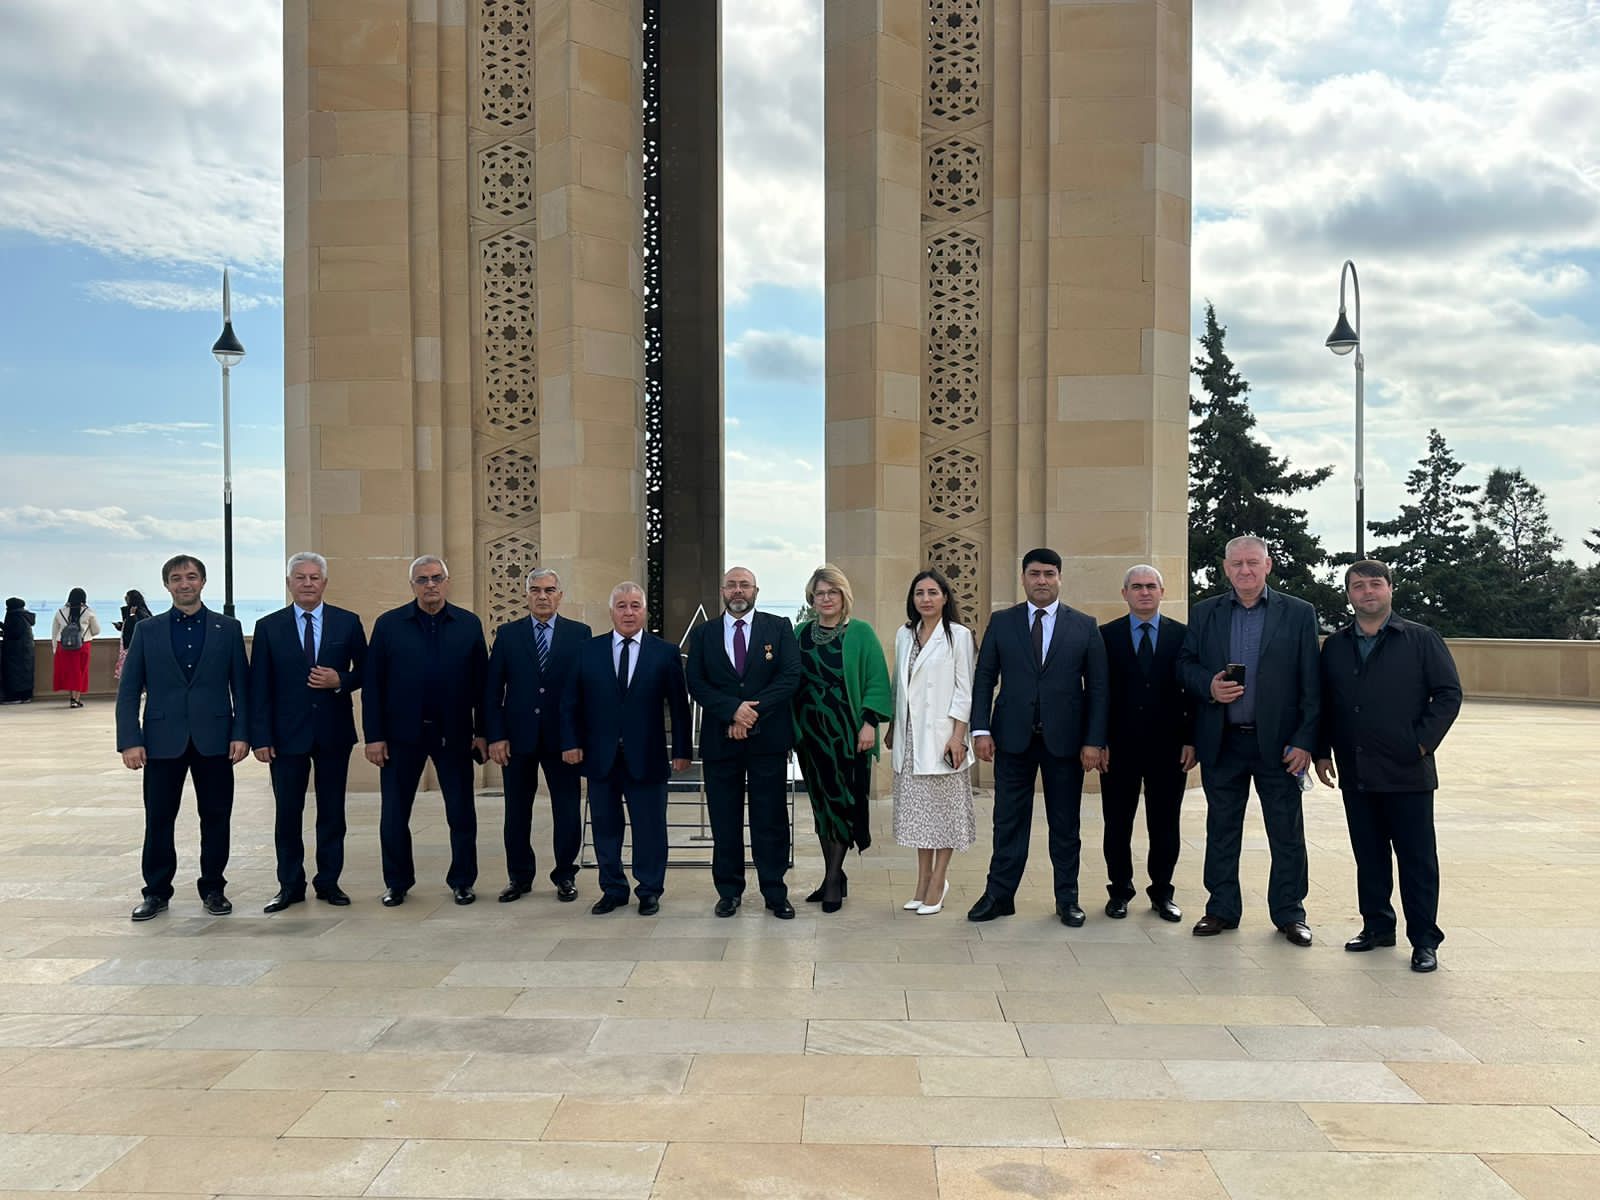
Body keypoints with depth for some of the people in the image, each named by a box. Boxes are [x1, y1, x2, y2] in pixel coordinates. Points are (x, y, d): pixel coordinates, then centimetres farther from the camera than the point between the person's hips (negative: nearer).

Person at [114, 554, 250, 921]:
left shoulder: (228, 628, 5)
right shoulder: (148, 630, 6)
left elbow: (241, 686, 4)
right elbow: (128, 691, 3)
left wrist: (241, 734, -5)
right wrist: (130, 741, -6)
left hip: (214, 739, 0)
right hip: (163, 741, 0)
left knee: (216, 818, 6)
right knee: (158, 820, 5)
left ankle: (213, 889, 18)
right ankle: (156, 892, 18)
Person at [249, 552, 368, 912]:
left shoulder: (348, 623, 3)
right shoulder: (269, 627, 2)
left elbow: (365, 671, 8)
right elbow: (259, 687, 0)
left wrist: (340, 681, -13)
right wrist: (260, 737, -6)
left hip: (334, 732, 1)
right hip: (287, 734, 0)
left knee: (332, 811, 8)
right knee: (287, 812, 5)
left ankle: (328, 881, 20)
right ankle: (290, 886, 16)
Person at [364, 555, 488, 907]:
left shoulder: (469, 624, 2)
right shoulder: (388, 624, 1)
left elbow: (481, 682, 2)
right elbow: (373, 684, -1)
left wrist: (482, 732, -2)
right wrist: (374, 736, -5)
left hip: (454, 734, 0)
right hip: (402, 734, 0)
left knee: (461, 813, 6)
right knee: (394, 814, 8)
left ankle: (462, 881, 21)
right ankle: (397, 883, 23)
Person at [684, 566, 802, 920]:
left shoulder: (779, 627, 5)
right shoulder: (703, 634, 9)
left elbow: (791, 676, -5)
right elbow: (696, 683, -1)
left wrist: (754, 712, -14)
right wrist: (733, 710, -15)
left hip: (768, 739, -1)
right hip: (719, 741, 1)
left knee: (771, 821, 3)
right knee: (724, 822, 7)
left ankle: (775, 894, 12)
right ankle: (729, 891, 18)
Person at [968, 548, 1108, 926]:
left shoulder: (1084, 626, 4)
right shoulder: (1001, 622, 5)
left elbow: (1097, 687, 2)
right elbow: (984, 678, 4)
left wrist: (1094, 740, -5)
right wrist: (981, 729, -6)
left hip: (1065, 738, 0)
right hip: (1013, 737, 0)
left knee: (1065, 823, 8)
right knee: (1009, 820, 5)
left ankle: (1067, 898, 20)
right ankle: (999, 895, 15)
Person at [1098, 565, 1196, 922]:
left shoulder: (1182, 635, 5)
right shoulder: (1106, 635, 3)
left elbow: (1192, 691, 3)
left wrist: (1190, 740, -3)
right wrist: (1098, 740, -5)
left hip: (1168, 746, 1)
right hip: (1119, 745, 0)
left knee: (1165, 825, 8)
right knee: (1117, 825, 7)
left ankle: (1162, 893, 22)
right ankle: (1120, 891, 20)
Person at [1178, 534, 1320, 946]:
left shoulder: (1299, 614, 1)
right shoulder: (1204, 613, 7)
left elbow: (1311, 685, -2)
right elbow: (1185, 665, 9)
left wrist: (1305, 741, -9)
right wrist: (1208, 686, -13)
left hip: (1278, 742, -2)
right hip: (1222, 742, 2)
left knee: (1287, 832, 6)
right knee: (1221, 829, 10)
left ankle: (1289, 913, 19)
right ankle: (1222, 909, 22)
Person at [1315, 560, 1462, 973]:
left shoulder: (1422, 640, -1)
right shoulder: (1335, 646, 11)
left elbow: (1449, 693, -3)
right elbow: (1323, 702, 13)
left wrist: (1422, 743, -10)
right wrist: (1323, 752, 7)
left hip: (1407, 772, -4)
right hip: (1356, 775, 4)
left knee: (1417, 858, 2)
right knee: (1368, 856, 11)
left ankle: (1424, 940, 10)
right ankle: (1377, 926, 24)